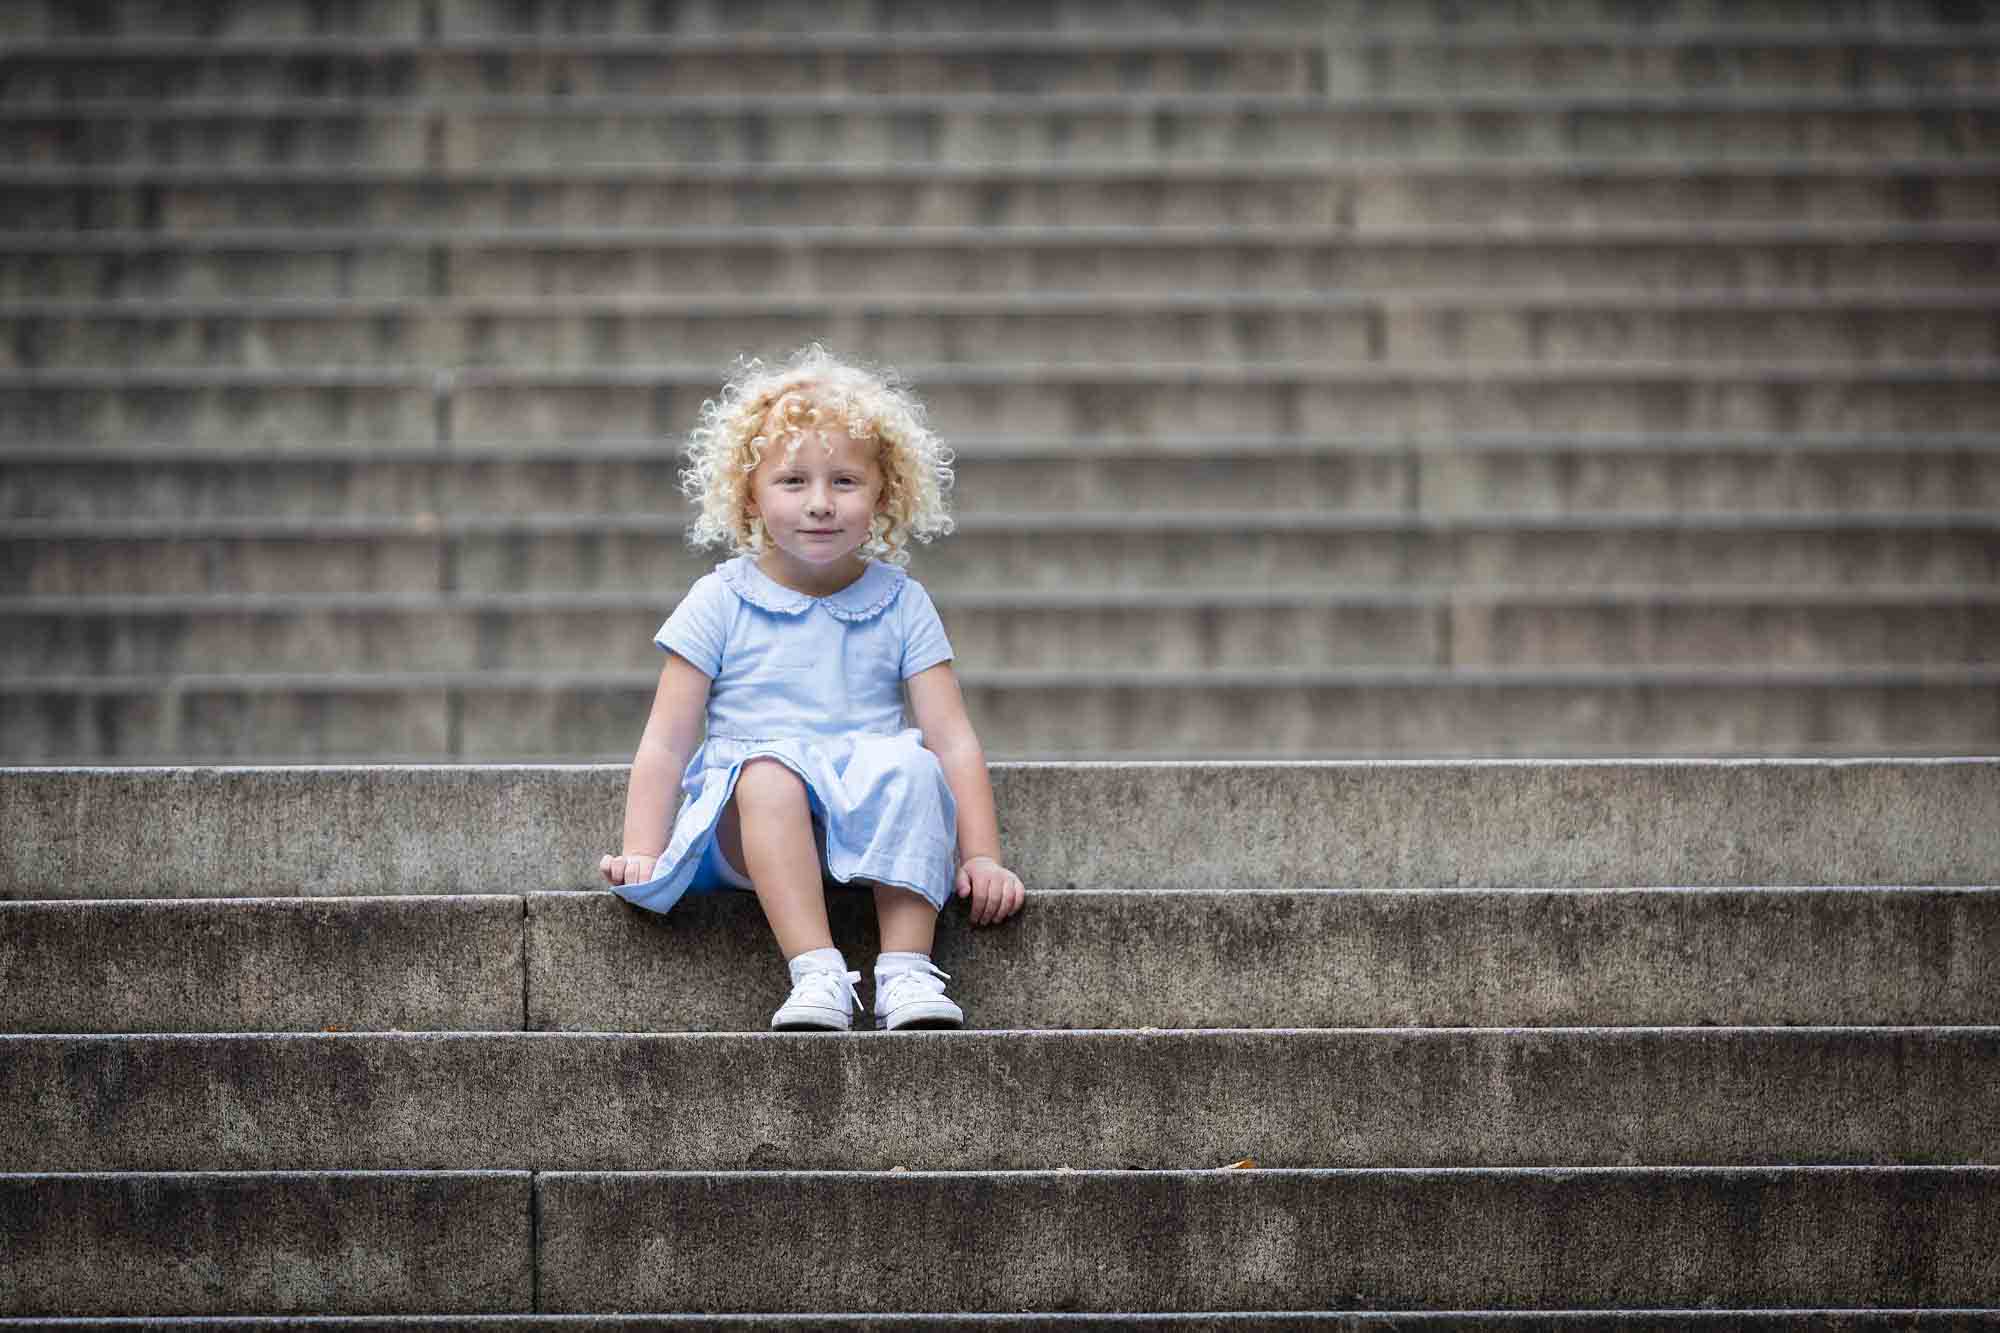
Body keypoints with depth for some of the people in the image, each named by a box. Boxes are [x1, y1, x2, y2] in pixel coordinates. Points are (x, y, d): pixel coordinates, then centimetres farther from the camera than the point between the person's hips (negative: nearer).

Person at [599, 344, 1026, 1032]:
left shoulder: (901, 605, 9)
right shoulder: (720, 603, 6)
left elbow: (953, 741, 5)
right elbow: (665, 745, 3)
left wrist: (981, 857, -6)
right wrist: (641, 854, -9)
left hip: (866, 827, 1)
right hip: (750, 837, -1)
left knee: (909, 766, -31)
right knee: (768, 769, -34)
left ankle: (905, 970, -35)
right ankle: (816, 972, -44)